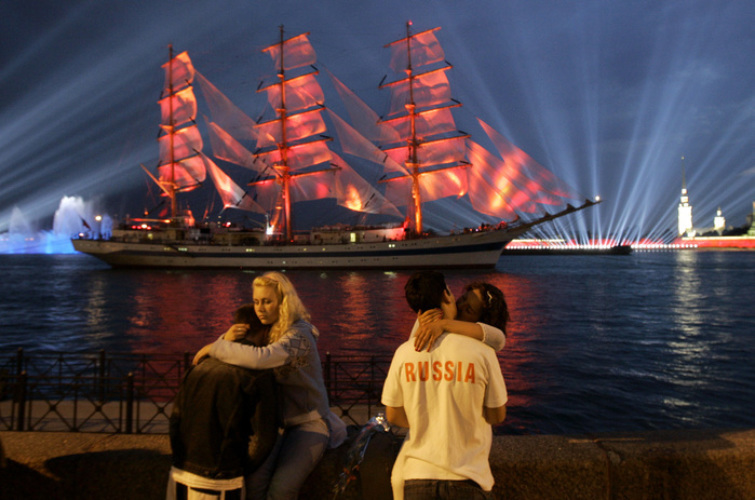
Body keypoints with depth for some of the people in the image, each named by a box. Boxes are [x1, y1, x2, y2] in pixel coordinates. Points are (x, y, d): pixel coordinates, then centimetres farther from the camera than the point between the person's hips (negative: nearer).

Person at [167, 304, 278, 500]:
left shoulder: (200, 367, 5)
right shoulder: (260, 375, -11)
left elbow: (176, 420, 8)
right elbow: (264, 438, -13)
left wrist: (182, 459, 16)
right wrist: (242, 469, 4)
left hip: (179, 476, 6)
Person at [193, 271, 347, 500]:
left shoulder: (299, 334, -21)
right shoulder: (265, 330, 3)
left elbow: (261, 358, -39)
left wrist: (214, 348, -27)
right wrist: (227, 338, -16)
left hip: (309, 422, -5)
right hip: (278, 420, 6)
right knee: (254, 479, -16)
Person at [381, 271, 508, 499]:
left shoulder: (404, 353, -8)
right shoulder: (481, 352, -13)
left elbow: (393, 416, 3)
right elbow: (497, 416, -2)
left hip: (418, 475, 1)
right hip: (467, 479, -1)